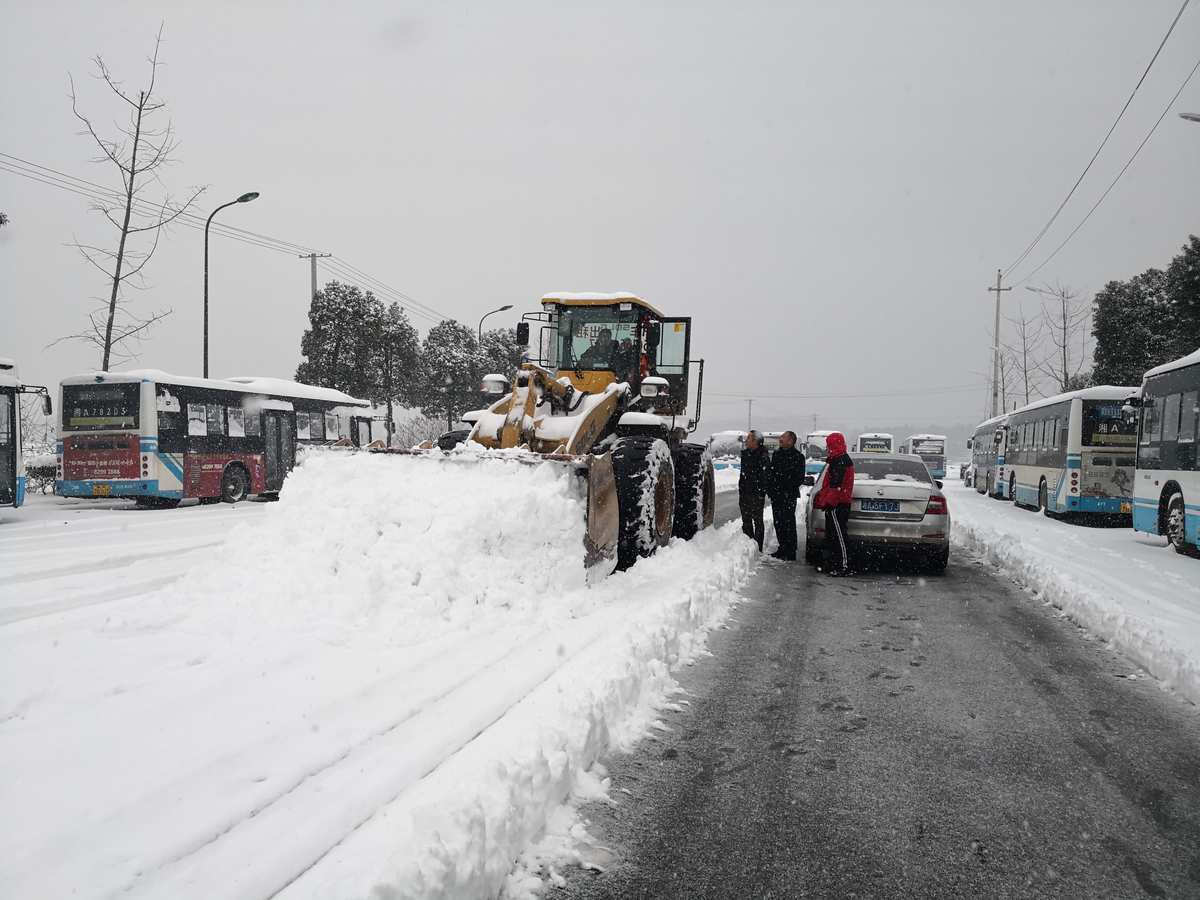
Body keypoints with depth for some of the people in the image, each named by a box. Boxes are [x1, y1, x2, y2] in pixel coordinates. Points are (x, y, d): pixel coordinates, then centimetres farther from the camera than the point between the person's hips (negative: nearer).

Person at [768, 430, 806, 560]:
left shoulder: (797, 456, -5)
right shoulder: (777, 454, 15)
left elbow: (800, 478, -6)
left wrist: (789, 489, -14)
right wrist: (771, 489, 8)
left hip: (789, 496, -7)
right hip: (776, 495, 7)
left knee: (788, 523, -5)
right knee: (778, 523, 11)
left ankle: (790, 552, 1)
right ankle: (782, 548, 21)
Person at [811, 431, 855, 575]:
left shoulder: (841, 462, -16)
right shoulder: (836, 460, 19)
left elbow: (835, 486, -22)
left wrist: (826, 501, -20)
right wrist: (821, 496, 26)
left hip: (837, 505, -11)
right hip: (835, 504, 11)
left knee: (838, 536, -9)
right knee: (830, 535, 15)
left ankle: (844, 566, -8)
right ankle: (830, 563, 21)